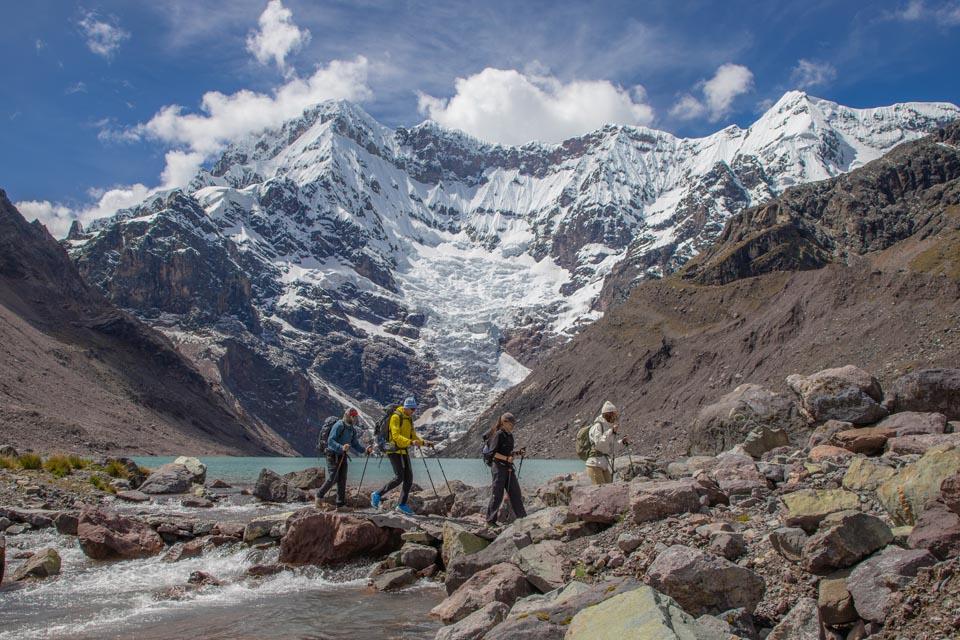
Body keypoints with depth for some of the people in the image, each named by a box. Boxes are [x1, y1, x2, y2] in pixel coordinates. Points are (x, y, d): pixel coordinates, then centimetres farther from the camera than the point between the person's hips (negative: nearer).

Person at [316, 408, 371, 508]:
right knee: (332, 479, -10)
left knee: (342, 480, 3)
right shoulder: (339, 426, -16)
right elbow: (330, 441, -23)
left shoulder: (353, 429, 10)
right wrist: (341, 447, -38)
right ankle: (319, 494, 14)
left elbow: (355, 444, 13)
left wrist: (365, 450, -4)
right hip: (333, 455, -7)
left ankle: (340, 504, 7)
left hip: (343, 456, 7)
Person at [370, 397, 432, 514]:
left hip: (403, 451, 8)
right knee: (399, 478, -15)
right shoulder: (396, 417, -13)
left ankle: (402, 504, 12)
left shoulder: (409, 419, 14)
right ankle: (377, 495, 0)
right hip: (394, 450, -8)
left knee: (409, 478, 3)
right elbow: (396, 436, -23)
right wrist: (411, 442, -35)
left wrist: (424, 442, 3)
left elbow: (413, 436, 19)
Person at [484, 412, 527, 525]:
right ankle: (490, 519, 8)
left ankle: (522, 517, 15)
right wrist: (506, 458, -25)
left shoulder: (510, 436, 14)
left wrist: (518, 453, 5)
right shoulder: (498, 435, -11)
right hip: (499, 467, -8)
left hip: (509, 467, 8)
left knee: (515, 492, 8)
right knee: (497, 494, -2)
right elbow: (493, 452, -16)